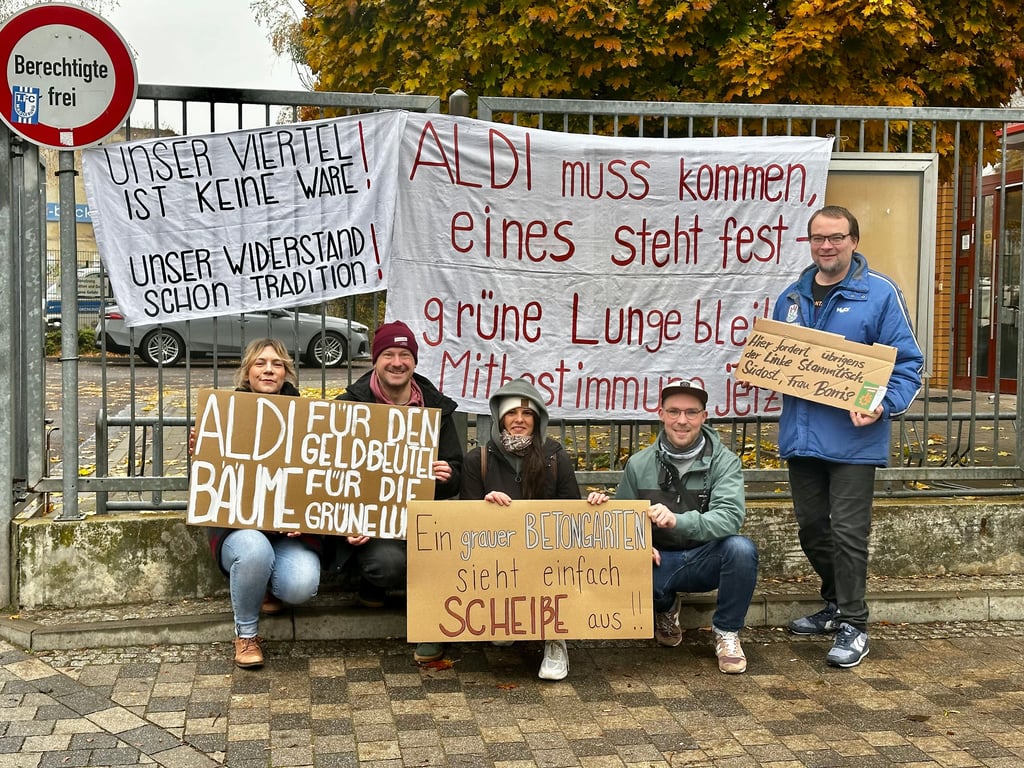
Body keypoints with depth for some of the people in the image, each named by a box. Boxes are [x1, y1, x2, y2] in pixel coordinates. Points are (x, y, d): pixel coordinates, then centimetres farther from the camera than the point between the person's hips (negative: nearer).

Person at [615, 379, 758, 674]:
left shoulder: (724, 462, -9)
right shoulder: (639, 464, -1)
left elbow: (730, 518, -25)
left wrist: (677, 520, -42)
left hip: (707, 560, -1)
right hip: (660, 561, 2)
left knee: (741, 548, -34)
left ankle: (727, 633, -7)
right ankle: (665, 608, 10)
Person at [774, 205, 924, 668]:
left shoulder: (880, 294, -6)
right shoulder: (792, 297, 12)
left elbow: (908, 361, -7)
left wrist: (884, 405, -22)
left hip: (852, 437, -6)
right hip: (801, 435, 6)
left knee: (847, 532, -4)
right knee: (811, 528, 14)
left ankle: (852, 625, 9)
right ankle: (836, 605, 34)